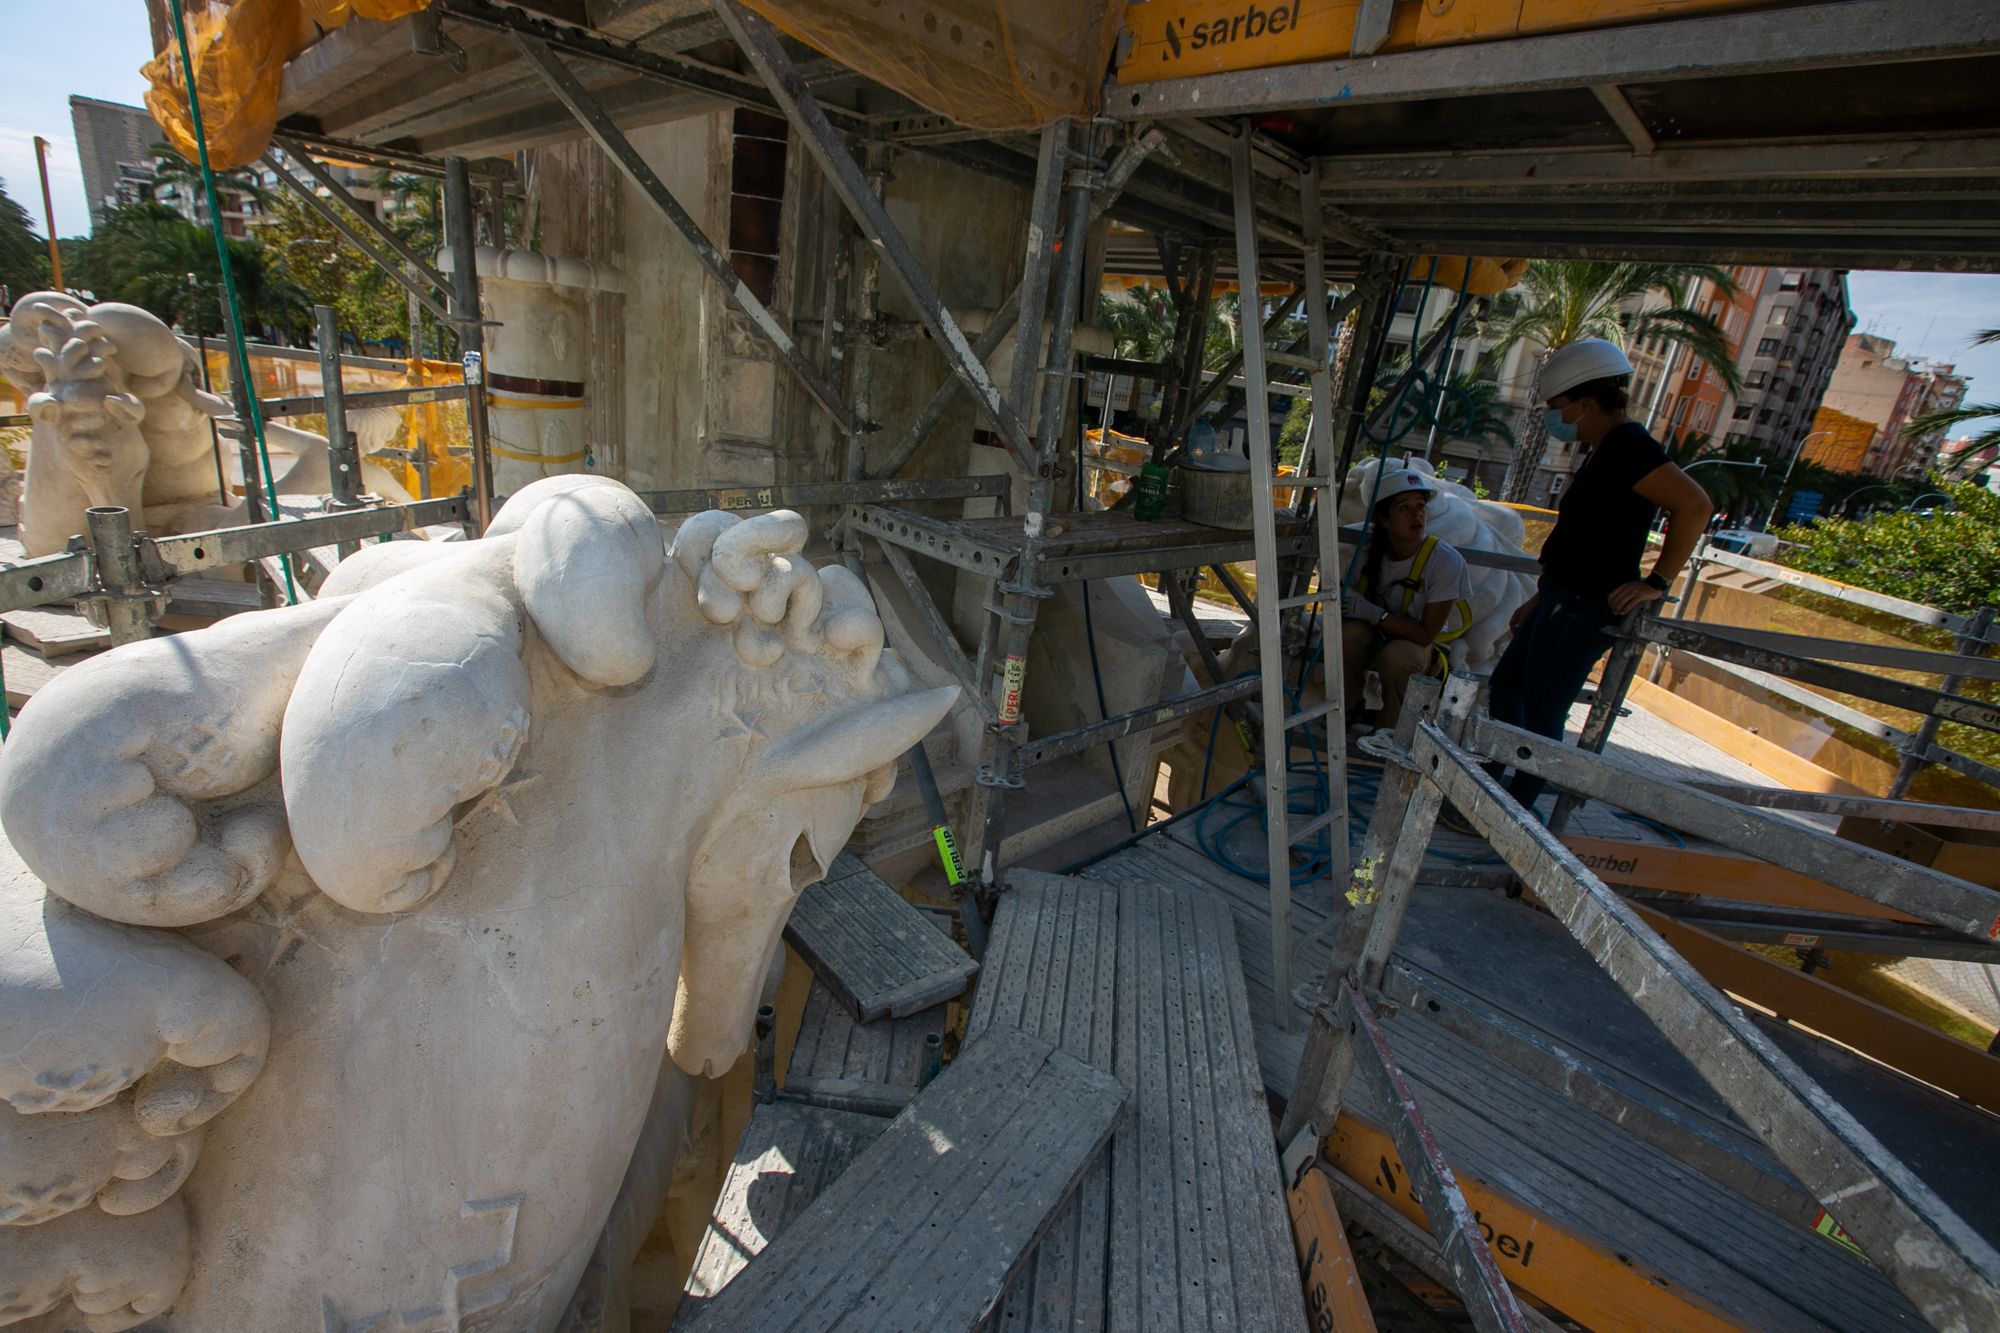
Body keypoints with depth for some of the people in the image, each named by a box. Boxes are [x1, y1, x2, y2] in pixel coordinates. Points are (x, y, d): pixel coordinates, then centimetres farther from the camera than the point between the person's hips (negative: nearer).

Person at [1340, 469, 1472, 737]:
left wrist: (1374, 613, -33)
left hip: (1427, 649, -3)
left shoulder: (1446, 561, -23)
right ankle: (1349, 709, -7)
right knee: (1349, 631, -30)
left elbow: (1426, 634, -24)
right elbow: (1354, 600, 1)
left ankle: (1387, 728, -13)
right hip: (1381, 639, 3)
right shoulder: (1371, 553, -10)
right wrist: (1342, 600, -23)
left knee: (1397, 653, -37)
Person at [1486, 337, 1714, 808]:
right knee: (1506, 683, 20)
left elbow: (1695, 504, -28)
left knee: (1541, 714, -1)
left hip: (1585, 610, -11)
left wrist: (1656, 582, -23)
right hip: (1563, 601, 11)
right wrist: (1541, 598, 23)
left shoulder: (1627, 445, -17)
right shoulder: (1603, 449, 14)